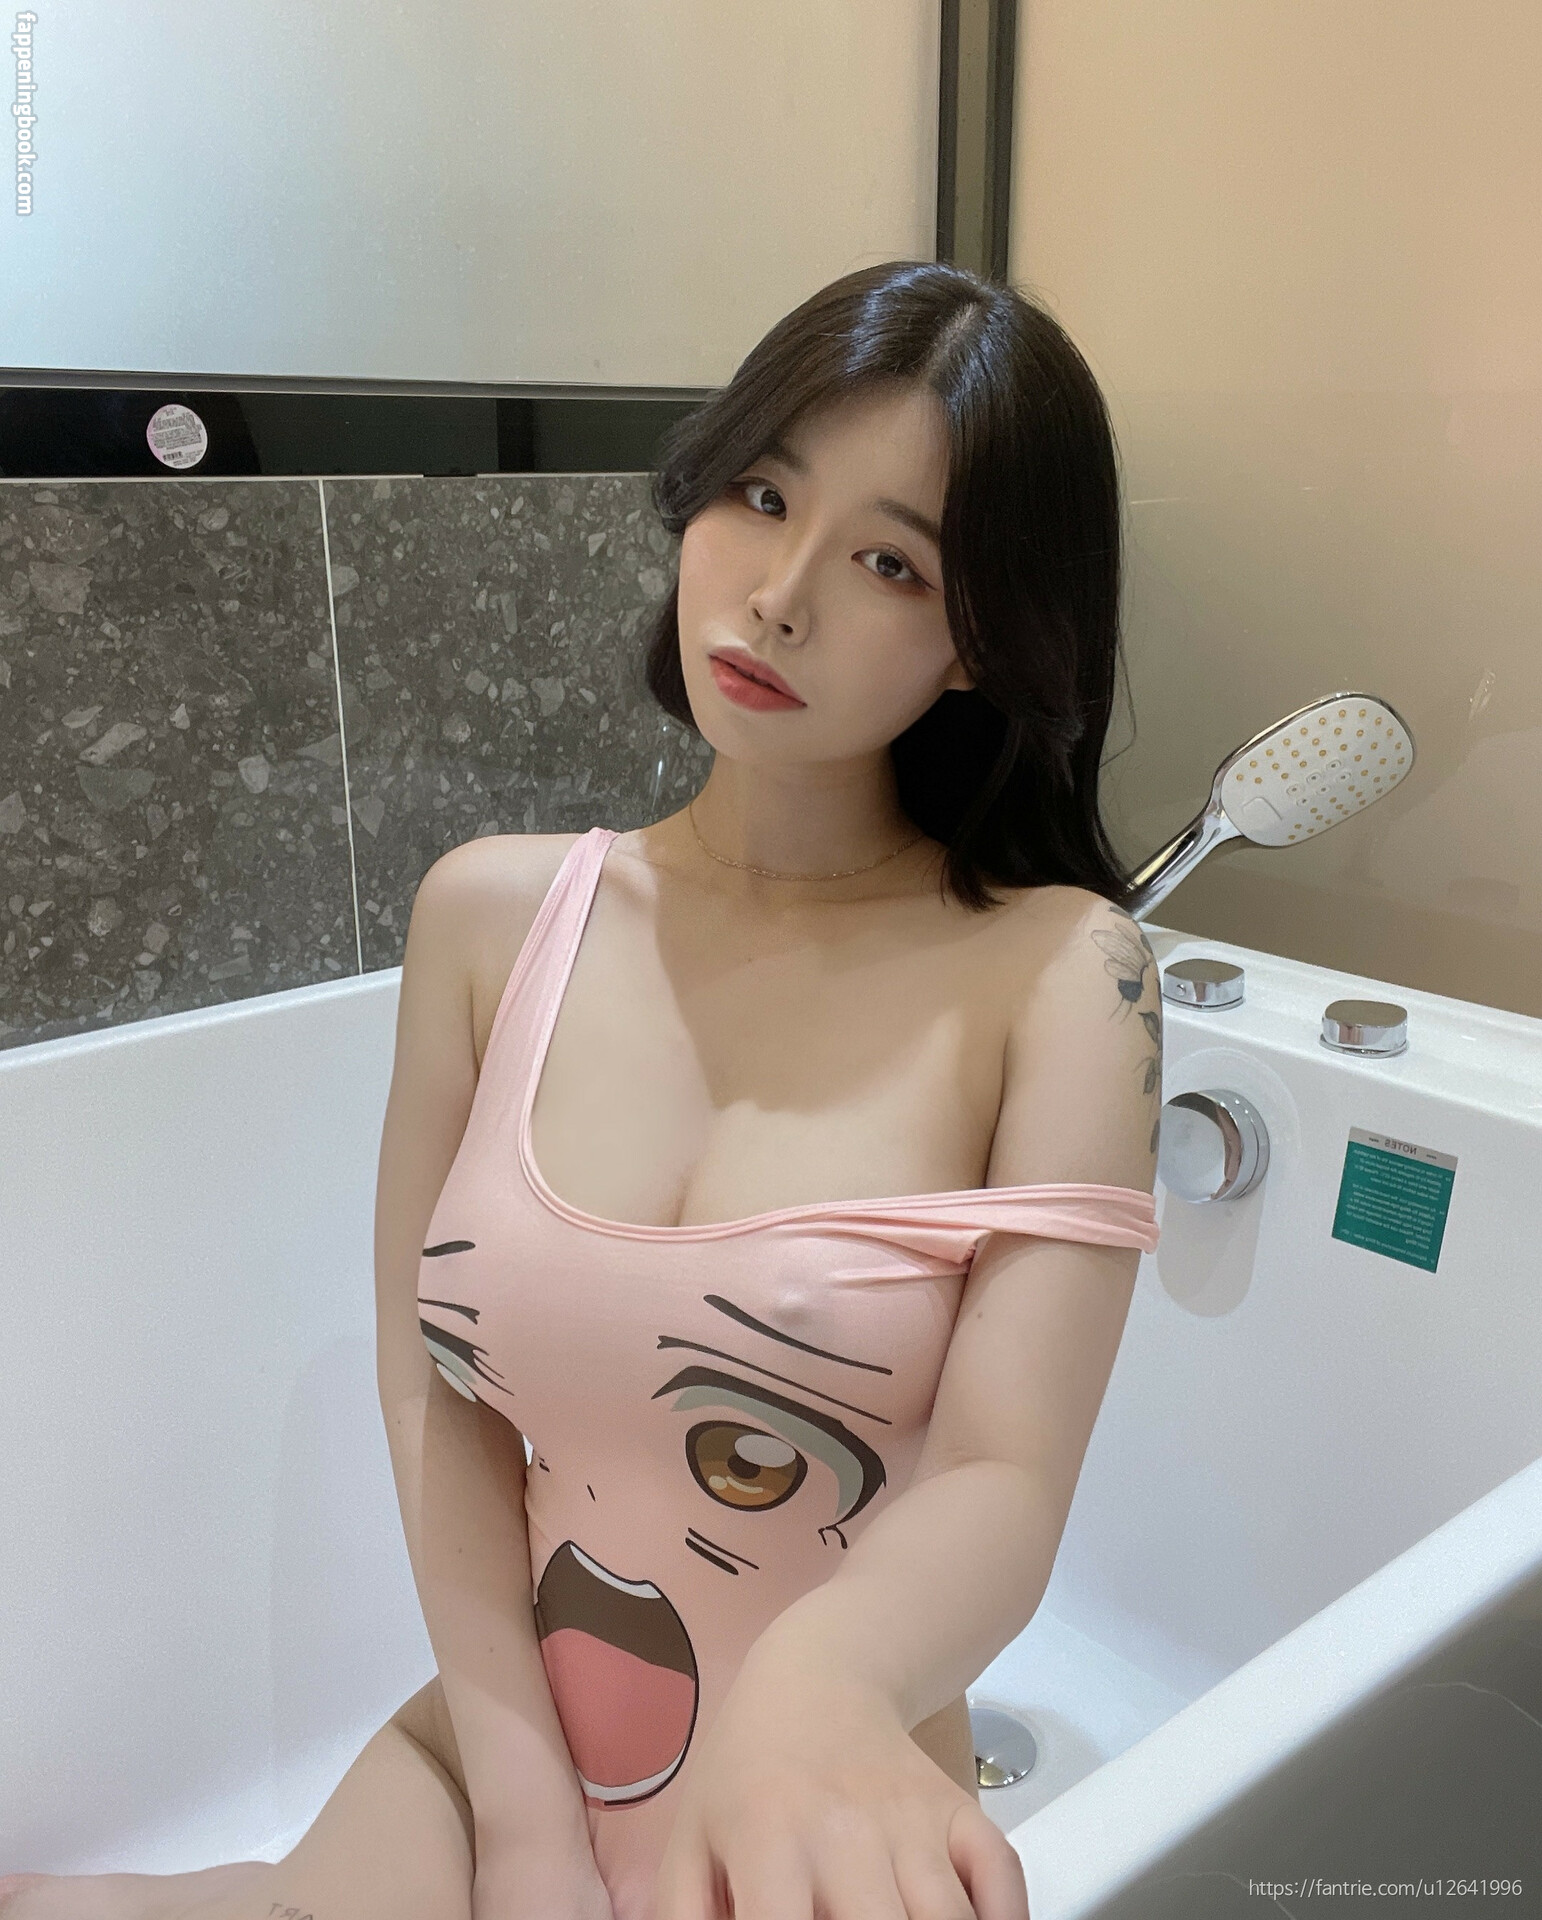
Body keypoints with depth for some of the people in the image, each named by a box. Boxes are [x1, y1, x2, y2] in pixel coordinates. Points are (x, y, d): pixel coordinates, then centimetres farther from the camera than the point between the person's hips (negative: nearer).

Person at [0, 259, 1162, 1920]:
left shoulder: (1058, 977, -14)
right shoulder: (493, 915, -4)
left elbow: (1004, 1489, -20)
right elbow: (438, 1394, -3)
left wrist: (816, 1691, -41)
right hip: (493, 1743, 3)